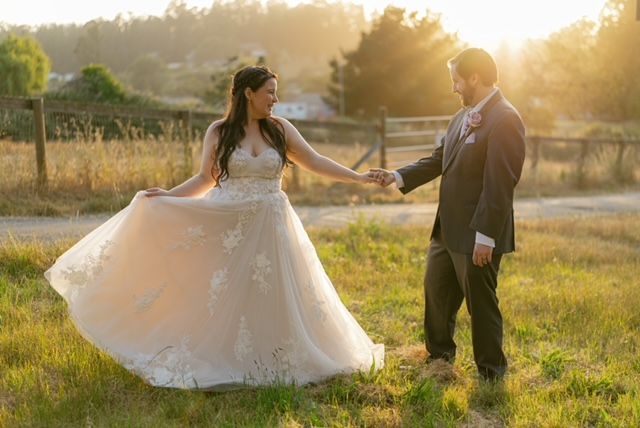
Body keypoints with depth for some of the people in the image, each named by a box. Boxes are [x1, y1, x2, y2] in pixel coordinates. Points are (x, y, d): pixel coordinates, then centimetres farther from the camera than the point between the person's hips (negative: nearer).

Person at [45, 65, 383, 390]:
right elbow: (205, 180, 4)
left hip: (270, 229, 2)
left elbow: (314, 162, 5)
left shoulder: (280, 129, 4)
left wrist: (358, 177, 1)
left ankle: (276, 365, 20)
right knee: (225, 299, 4)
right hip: (228, 227, -1)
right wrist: (168, 196, -6)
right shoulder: (219, 132, 0)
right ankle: (221, 366, 19)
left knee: (272, 299, 4)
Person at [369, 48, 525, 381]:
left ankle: (491, 372, 26)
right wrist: (397, 176, 3)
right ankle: (439, 354, 43)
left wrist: (485, 237, -23)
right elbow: (437, 161, 13)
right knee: (436, 291, 22)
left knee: (480, 302, 6)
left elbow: (499, 185, -22)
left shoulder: (505, 120, -18)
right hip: (447, 229, 9)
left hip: (477, 234, -9)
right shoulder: (462, 117, 9)